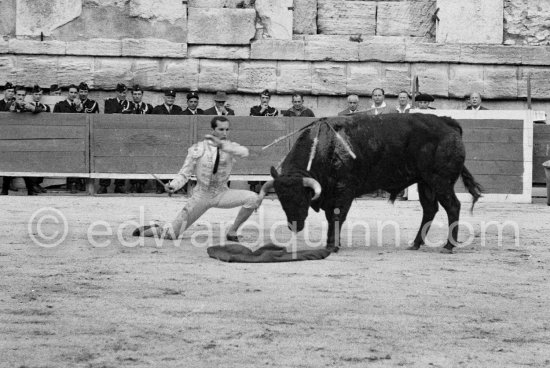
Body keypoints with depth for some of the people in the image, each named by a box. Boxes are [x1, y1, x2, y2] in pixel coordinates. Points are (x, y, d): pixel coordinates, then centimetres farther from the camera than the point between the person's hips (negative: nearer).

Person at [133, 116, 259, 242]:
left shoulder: (230, 147, -6)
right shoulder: (198, 149, -8)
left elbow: (244, 152, -30)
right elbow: (184, 174, -4)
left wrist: (221, 144, -41)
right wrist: (173, 186, -24)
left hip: (221, 194, 2)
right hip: (201, 195, -2)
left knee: (253, 198, -24)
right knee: (172, 233, -6)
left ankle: (232, 232, -6)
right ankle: (145, 231, 28)